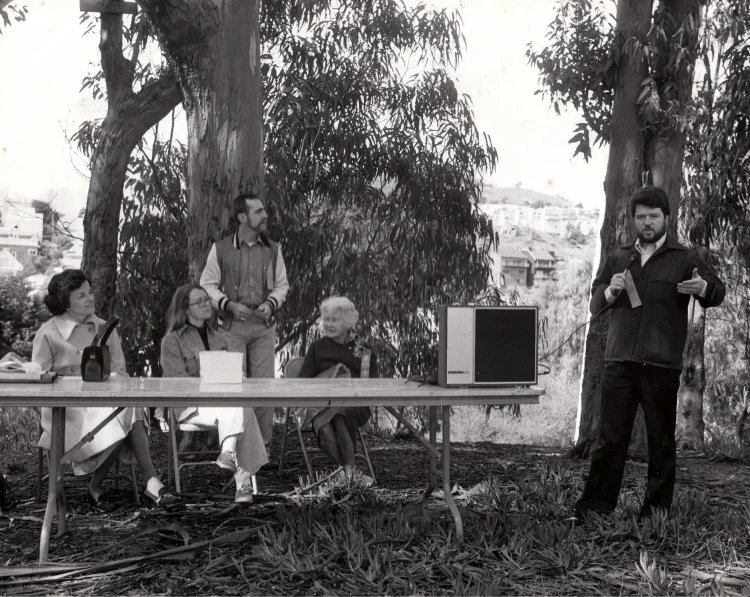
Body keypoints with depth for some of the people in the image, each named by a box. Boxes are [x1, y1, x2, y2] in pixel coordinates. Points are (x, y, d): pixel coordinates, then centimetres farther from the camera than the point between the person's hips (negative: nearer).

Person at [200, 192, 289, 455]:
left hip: (264, 325, 2)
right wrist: (229, 304, -11)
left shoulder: (273, 249, 8)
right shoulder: (220, 249, 0)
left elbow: (281, 284, 12)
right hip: (232, 325, -2)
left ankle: (263, 444, 9)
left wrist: (270, 304, -7)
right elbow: (208, 284, 3)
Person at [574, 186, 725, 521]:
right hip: (619, 363, 3)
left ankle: (657, 513, 12)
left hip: (662, 365, -2)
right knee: (610, 438, 4)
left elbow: (717, 293, -3)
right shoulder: (617, 259, 15)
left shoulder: (684, 259, 5)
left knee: (661, 440, 4)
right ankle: (594, 508, 8)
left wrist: (704, 288, -26)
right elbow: (594, 304, 18)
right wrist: (609, 292, -4)